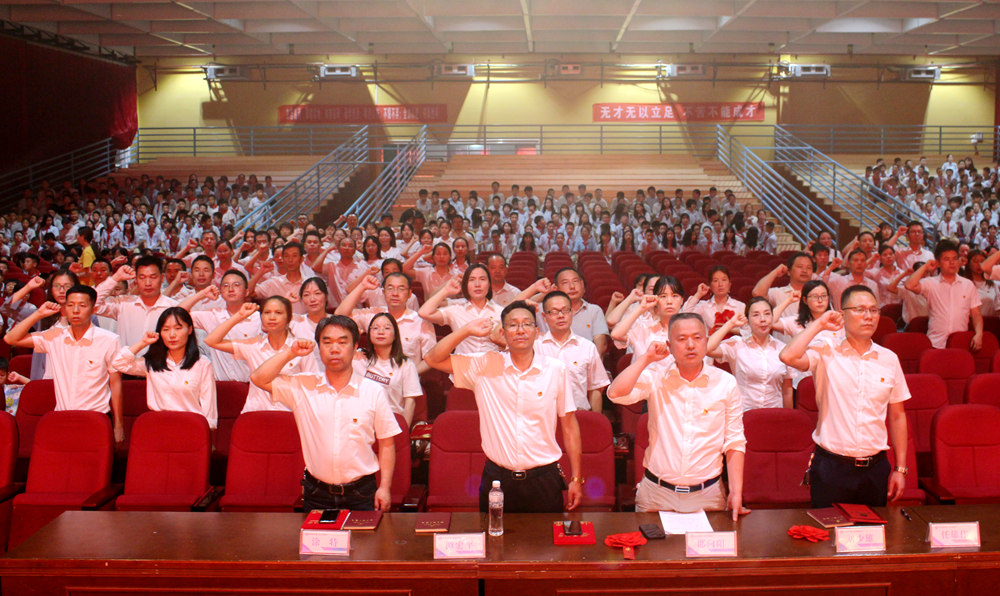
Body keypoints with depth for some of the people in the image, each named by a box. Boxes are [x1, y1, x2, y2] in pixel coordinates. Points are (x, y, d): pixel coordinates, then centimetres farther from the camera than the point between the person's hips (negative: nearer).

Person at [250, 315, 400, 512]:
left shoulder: (374, 392, -1)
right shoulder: (302, 387, 2)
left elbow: (387, 443, 3)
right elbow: (259, 378, -6)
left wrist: (385, 487, -3)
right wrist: (291, 352, -7)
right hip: (317, 494, 1)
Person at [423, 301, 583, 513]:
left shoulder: (556, 370, -1)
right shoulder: (484, 365, 0)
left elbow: (569, 425, 4)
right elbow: (433, 359, -1)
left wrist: (576, 478, 4)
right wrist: (467, 330, -11)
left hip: (543, 478, 0)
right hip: (497, 479, 0)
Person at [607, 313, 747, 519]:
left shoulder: (725, 383, 1)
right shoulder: (656, 376, -2)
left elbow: (734, 442, 3)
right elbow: (615, 394, -19)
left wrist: (736, 493, -4)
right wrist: (646, 358, -13)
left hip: (707, 494, 1)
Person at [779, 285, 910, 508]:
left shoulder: (889, 359, 7)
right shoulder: (825, 353, -4)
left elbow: (897, 416, 12)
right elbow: (788, 356, -25)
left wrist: (900, 468, 10)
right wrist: (819, 324, -12)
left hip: (875, 468, 3)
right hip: (831, 467, -3)